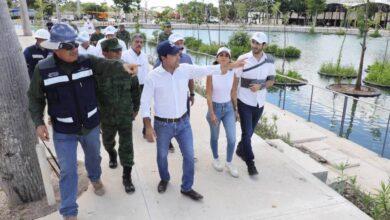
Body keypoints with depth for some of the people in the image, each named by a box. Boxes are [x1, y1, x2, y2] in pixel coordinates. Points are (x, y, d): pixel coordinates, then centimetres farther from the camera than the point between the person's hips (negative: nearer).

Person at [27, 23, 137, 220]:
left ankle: (95, 178, 58)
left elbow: (106, 66, -26)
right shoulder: (43, 69, -11)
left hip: (91, 125, 2)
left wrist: (121, 65, -47)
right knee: (68, 171, 4)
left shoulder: (87, 61, -9)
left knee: (93, 156, 24)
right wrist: (39, 123, -12)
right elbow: (35, 98, -2)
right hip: (63, 131, -2)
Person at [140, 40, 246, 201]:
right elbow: (145, 102, -11)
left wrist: (233, 65, -9)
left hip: (183, 122, 3)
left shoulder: (186, 69, -9)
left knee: (189, 156, 8)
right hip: (163, 125, -2)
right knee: (162, 155, 18)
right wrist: (148, 127, -13)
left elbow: (209, 70, -5)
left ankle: (187, 188, 30)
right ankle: (164, 179, 49)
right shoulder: (153, 77, -16)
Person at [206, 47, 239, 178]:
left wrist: (236, 110, 9)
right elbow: (208, 95, -13)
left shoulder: (232, 73, -4)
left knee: (232, 139, 0)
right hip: (215, 107, -2)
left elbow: (233, 93, 5)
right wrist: (212, 113, -16)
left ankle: (229, 163, 22)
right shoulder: (211, 73, -14)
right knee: (214, 137, 14)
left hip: (228, 108, 3)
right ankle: (215, 159, 38)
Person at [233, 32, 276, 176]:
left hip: (259, 103, 4)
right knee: (247, 133, -3)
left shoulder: (269, 61, -2)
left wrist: (260, 86, -16)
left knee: (250, 131, 18)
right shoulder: (243, 59, -11)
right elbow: (235, 81, -6)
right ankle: (250, 163, 11)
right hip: (244, 102, -3)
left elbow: (271, 81, 6)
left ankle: (240, 150, 43)